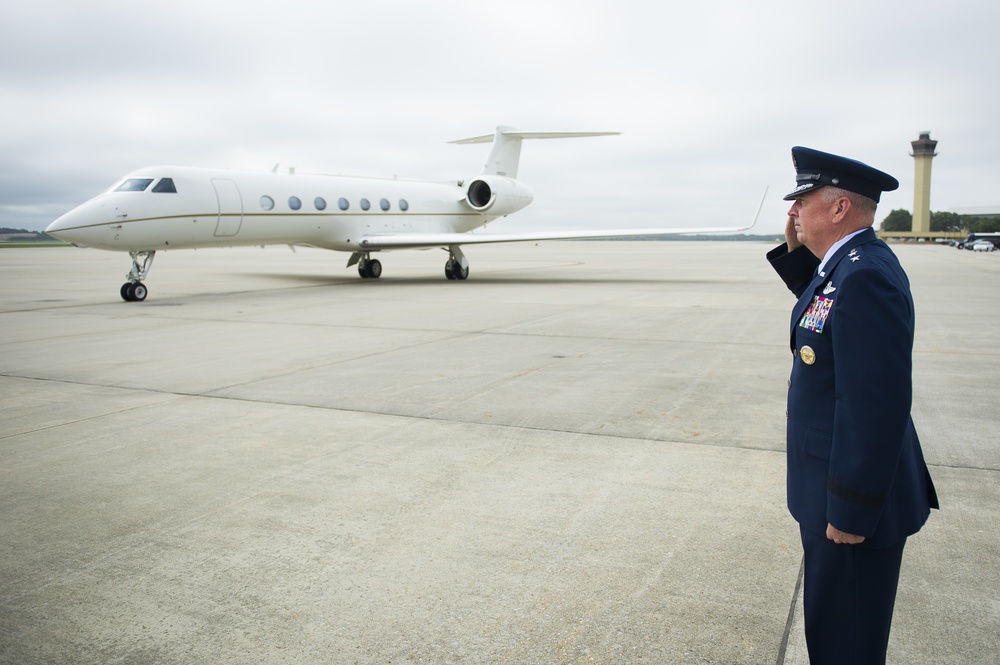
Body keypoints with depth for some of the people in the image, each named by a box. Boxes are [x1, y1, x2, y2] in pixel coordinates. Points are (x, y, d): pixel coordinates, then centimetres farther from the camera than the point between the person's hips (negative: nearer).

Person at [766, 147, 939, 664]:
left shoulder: (866, 276, -26)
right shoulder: (850, 264, 5)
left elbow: (876, 405, -29)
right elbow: (820, 304, 28)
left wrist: (851, 511, -22)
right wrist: (796, 250, 9)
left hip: (854, 497, -10)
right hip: (837, 480, 10)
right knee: (831, 623, 26)